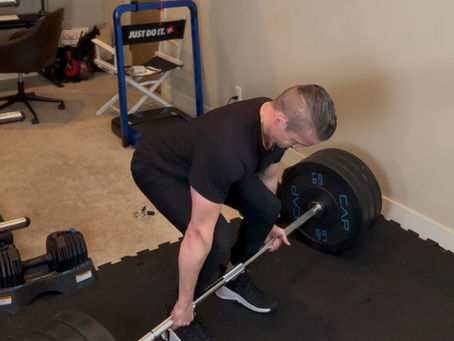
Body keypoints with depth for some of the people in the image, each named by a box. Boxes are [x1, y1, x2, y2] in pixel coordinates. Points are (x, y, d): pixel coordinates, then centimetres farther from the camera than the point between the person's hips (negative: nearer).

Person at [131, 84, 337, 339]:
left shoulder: (277, 117, -17)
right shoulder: (227, 148, -44)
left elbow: (267, 175, 5)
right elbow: (198, 234, -36)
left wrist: (269, 222, 20)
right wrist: (184, 303, -24)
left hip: (198, 158, 8)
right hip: (157, 168, -7)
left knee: (267, 207, -5)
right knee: (218, 239, -25)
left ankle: (234, 279, 19)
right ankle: (181, 315, 3)